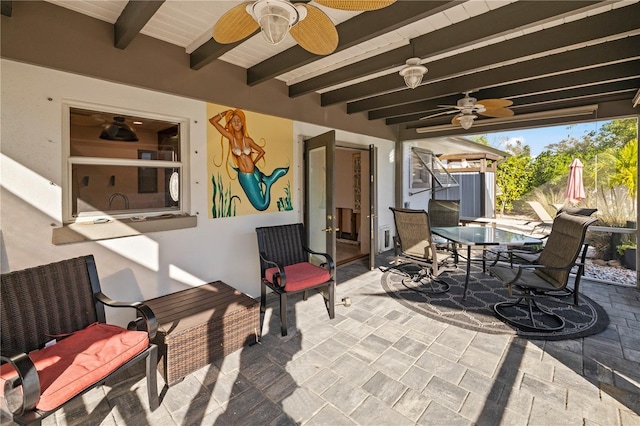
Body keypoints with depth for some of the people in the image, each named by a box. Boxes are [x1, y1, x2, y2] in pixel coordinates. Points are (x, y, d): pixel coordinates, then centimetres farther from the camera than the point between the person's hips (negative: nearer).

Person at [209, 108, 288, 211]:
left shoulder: (248, 140, 1)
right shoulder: (230, 137, -3)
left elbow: (262, 151, 15)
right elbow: (212, 121, -7)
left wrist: (253, 163, 10)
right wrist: (226, 112, -1)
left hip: (254, 173, 1)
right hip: (244, 177, -1)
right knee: (261, 206, 2)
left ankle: (267, 182, 21)